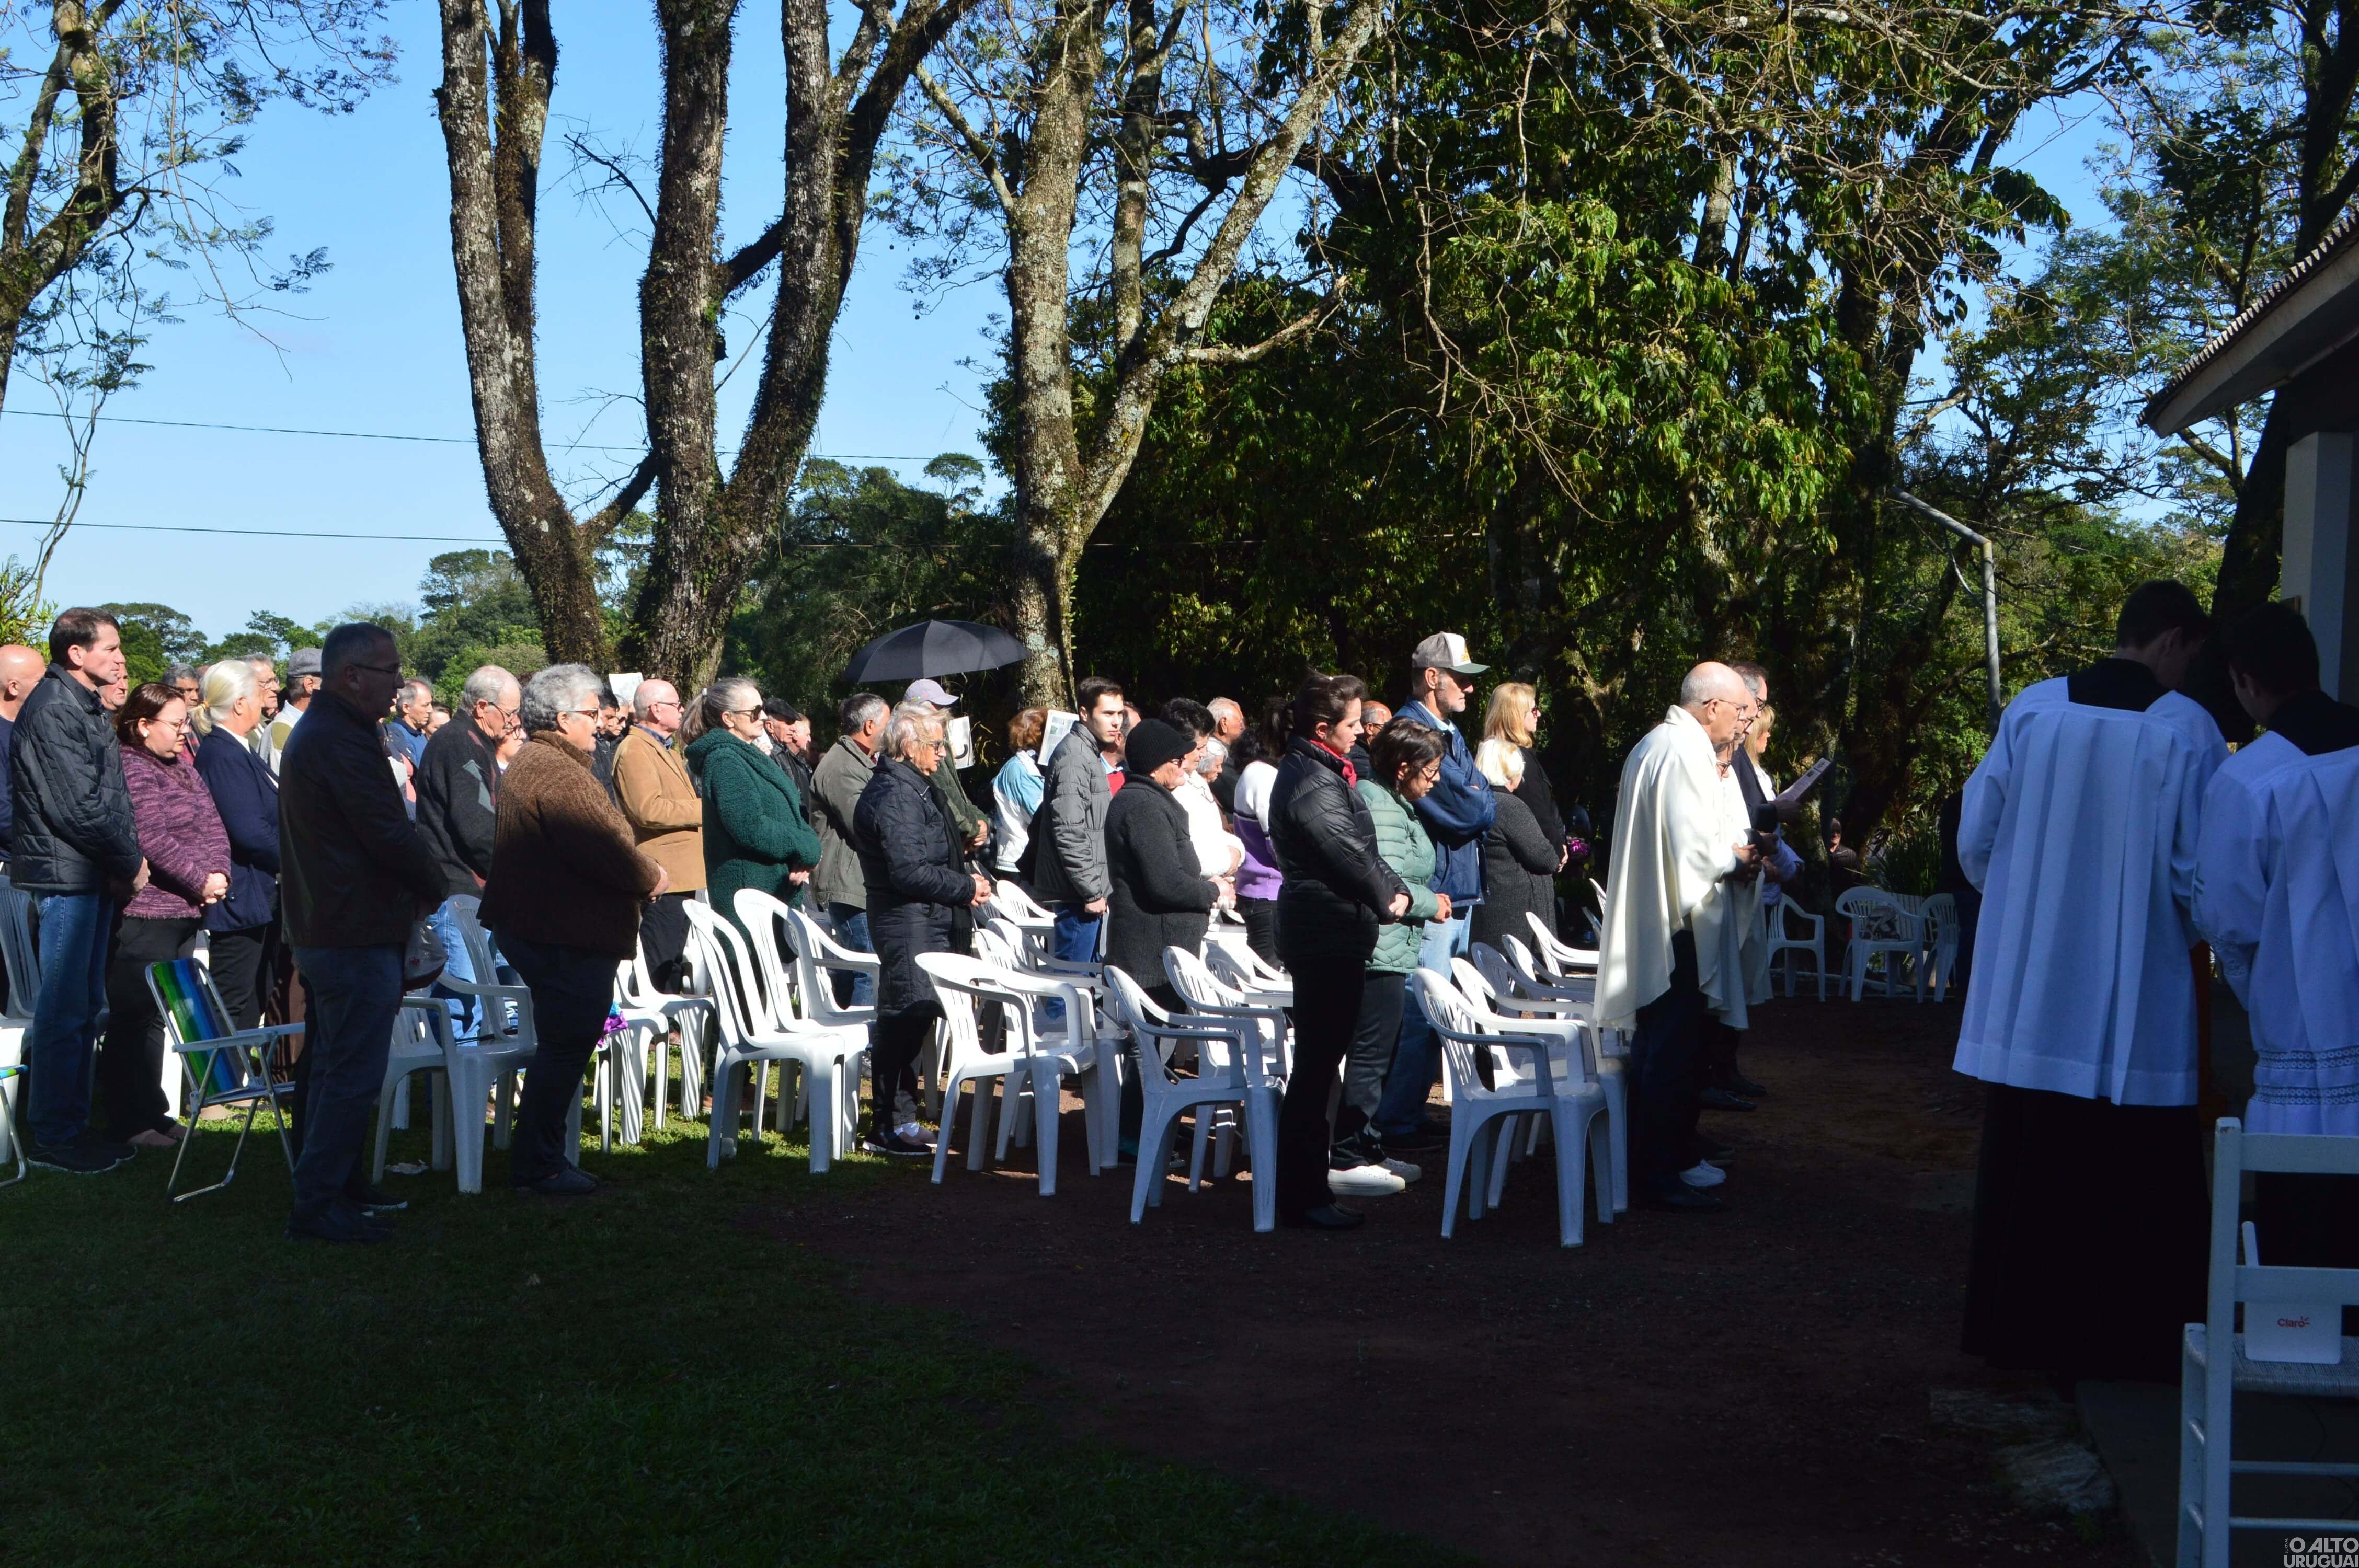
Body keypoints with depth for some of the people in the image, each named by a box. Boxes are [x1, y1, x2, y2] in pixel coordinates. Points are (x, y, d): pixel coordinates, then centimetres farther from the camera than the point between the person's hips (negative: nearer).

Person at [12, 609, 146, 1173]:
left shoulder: (85, 705, 16)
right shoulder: (53, 710, -15)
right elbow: (77, 807, -21)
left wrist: (127, 858, 4)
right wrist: (130, 862, -11)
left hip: (95, 875, 10)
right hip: (65, 874, -10)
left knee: (84, 1005, 14)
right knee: (65, 1009, -5)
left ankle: (71, 1123, 22)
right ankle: (53, 1137, 2)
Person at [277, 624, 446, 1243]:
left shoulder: (314, 733, 16)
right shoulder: (343, 743, -19)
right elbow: (390, 833, -20)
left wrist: (418, 883, 8)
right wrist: (436, 885, -3)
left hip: (320, 930, 11)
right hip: (357, 936, -11)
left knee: (330, 1068, 18)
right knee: (354, 1075, -7)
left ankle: (328, 1186, 29)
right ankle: (319, 1206, -3)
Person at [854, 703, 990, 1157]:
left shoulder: (910, 787, 18)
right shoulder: (897, 794, -17)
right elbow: (910, 872, -23)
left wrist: (963, 879, 10)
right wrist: (967, 887, -13)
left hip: (923, 920, 11)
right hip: (909, 925, -11)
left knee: (910, 1019, 15)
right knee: (905, 1020, -7)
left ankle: (893, 1117, 23)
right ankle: (886, 1128, -2)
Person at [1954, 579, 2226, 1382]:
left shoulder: (2032, 709, -2)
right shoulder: (2186, 727, -9)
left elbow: (1976, 839, 3)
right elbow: (2198, 870, -10)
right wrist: (2197, 928, 12)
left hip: (2026, 997, 3)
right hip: (2138, 1003, -3)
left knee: (2028, 1165, 13)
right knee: (2135, 1183, 8)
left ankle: (2018, 1330, 22)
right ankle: (2127, 1340, 14)